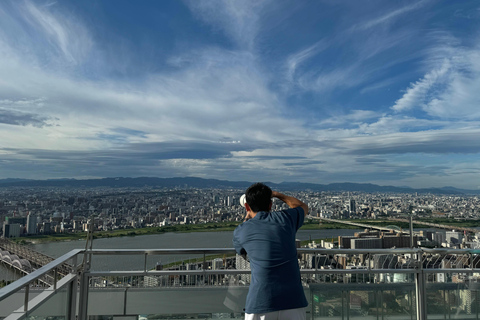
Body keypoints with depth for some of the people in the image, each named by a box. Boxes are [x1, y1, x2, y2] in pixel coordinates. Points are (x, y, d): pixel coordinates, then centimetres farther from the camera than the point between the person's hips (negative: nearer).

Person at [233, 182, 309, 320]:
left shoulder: (240, 231, 3)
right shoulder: (285, 218, 4)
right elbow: (303, 207, 29)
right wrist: (276, 194, 37)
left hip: (260, 305, -1)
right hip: (293, 302, 2)